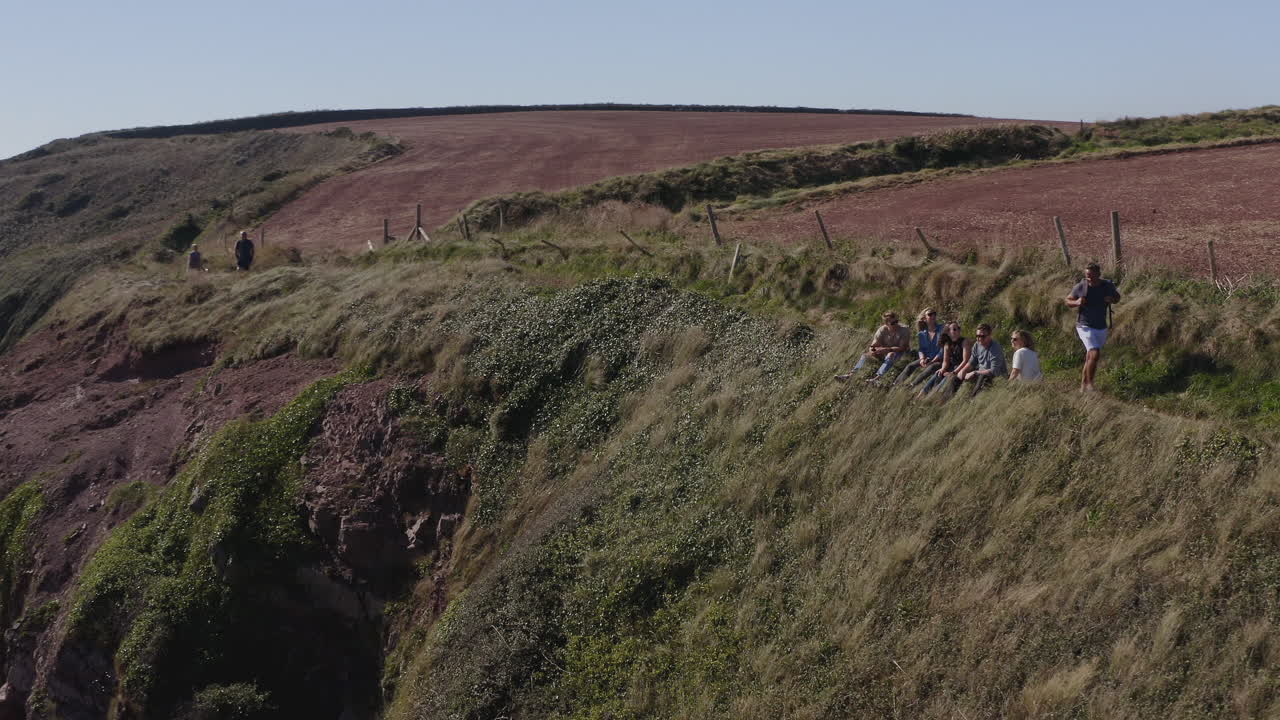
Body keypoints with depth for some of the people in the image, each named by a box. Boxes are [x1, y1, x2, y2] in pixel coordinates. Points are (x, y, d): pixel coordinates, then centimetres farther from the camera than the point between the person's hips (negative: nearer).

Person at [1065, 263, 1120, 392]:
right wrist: (1076, 303, -21)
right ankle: (1089, 384, -6)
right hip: (1085, 326, -4)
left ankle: (1083, 386, 30)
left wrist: (1112, 300, -11)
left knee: (1090, 359, 15)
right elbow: (1068, 301, 2)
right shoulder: (1080, 287, -13)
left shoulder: (1108, 286, -6)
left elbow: (1117, 297, 13)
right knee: (1095, 354, -22)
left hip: (1101, 328, 4)